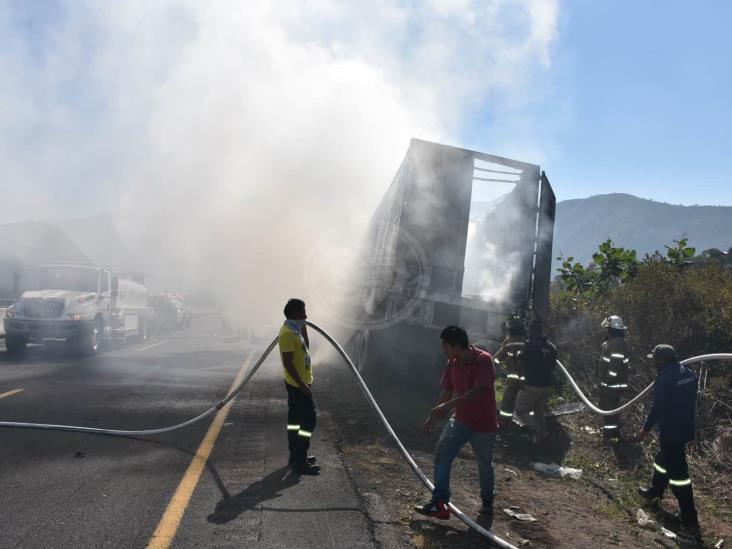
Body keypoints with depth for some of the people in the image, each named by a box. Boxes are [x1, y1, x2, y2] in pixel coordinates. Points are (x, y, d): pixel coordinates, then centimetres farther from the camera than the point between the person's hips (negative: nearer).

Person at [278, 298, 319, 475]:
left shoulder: (294, 330, 9)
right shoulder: (288, 333, -21)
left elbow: (305, 347, 22)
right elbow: (288, 363, -24)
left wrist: (303, 326, 12)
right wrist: (302, 385, -23)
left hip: (299, 383, 10)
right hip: (298, 385, -10)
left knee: (295, 419, 15)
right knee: (309, 420, -7)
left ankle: (296, 456, 24)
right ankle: (300, 462, -4)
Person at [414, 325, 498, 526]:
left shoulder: (483, 360, -22)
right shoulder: (453, 363, 0)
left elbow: (478, 391, -31)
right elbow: (447, 392, 10)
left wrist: (448, 405, -37)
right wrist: (433, 417, 10)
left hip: (484, 424, -5)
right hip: (460, 419, 5)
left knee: (485, 466, 10)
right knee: (441, 453, -10)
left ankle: (487, 505, 33)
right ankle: (439, 502, -6)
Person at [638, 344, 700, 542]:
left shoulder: (664, 379, -20)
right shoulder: (689, 374, 5)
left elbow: (657, 407, -19)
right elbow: (693, 400, 14)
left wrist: (646, 428, -7)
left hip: (671, 431, -9)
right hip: (686, 427, 9)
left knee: (677, 471, -5)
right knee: (663, 458, 28)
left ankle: (690, 522, -2)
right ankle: (654, 491, 48)